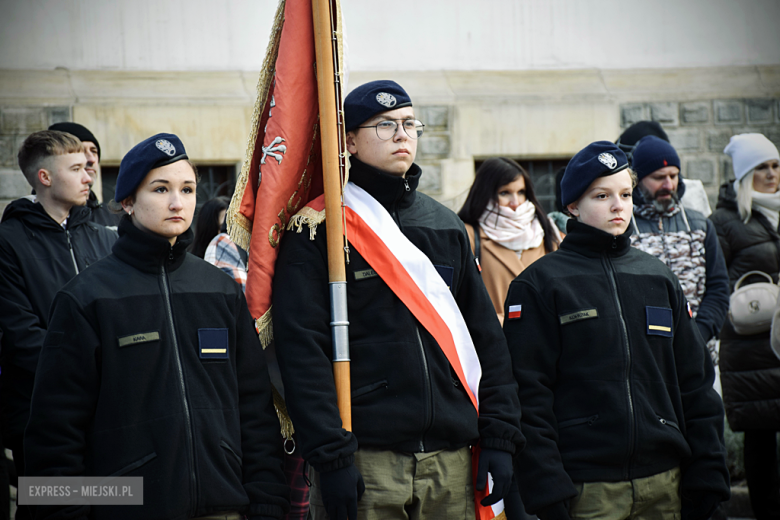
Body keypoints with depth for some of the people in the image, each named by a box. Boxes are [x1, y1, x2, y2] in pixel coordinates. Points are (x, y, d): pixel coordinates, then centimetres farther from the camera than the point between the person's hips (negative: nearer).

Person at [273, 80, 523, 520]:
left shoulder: (448, 227, 15)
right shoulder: (319, 230, -2)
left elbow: (488, 340, 15)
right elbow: (302, 349, -9)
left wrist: (500, 438, 6)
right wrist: (331, 457, -15)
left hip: (451, 462, 5)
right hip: (366, 462, -5)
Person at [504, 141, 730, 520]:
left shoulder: (659, 278, 15)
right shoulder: (539, 285, 0)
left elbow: (696, 385, 16)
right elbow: (528, 394, -6)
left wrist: (707, 481, 9)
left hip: (663, 487, 4)